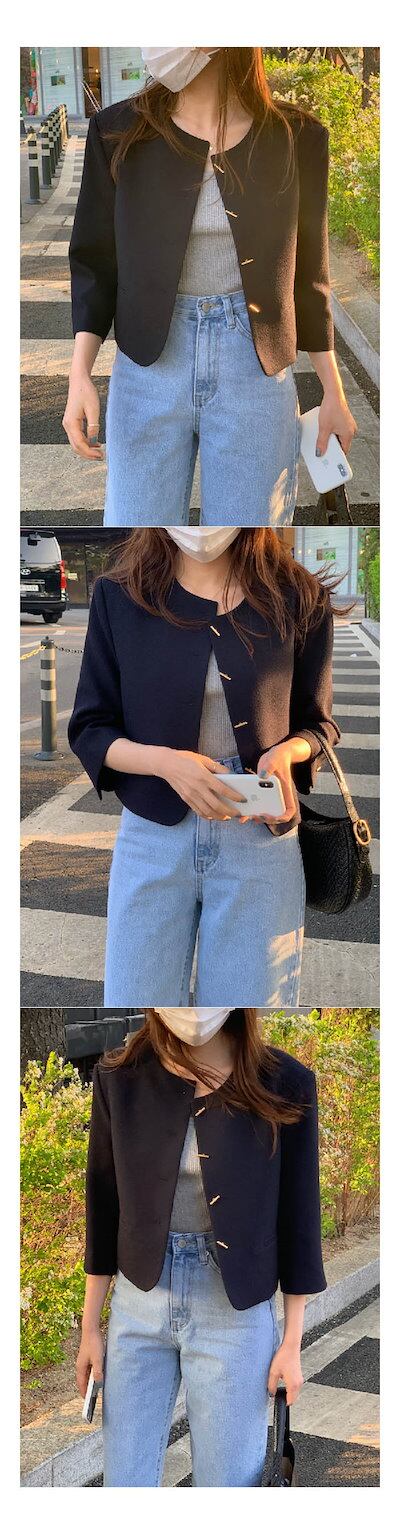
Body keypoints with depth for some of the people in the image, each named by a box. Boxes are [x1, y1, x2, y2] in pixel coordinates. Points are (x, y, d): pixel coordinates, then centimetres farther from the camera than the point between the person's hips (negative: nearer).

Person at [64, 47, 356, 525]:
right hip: (148, 367, 1)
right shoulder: (119, 132, 0)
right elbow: (93, 261, 5)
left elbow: (307, 270, 8)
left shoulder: (296, 137, 0)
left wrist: (333, 392, 10)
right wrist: (79, 376, -7)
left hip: (256, 368, 0)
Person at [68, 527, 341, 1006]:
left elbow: (318, 724, 10)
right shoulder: (118, 596, -1)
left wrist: (286, 752, -14)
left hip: (261, 837, 0)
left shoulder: (299, 599, -2)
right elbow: (88, 730, 2)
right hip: (152, 836, 0)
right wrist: (164, 762, -18)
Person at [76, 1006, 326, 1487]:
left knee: (228, 1480, 4)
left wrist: (292, 1341, 0)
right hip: (139, 1303, 2)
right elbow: (103, 1205, 5)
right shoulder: (120, 1077, -4)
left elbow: (298, 1216, -3)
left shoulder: (284, 1084, -10)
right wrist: (90, 1326, 9)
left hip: (236, 1309, -2)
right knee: (123, 1480, 7)